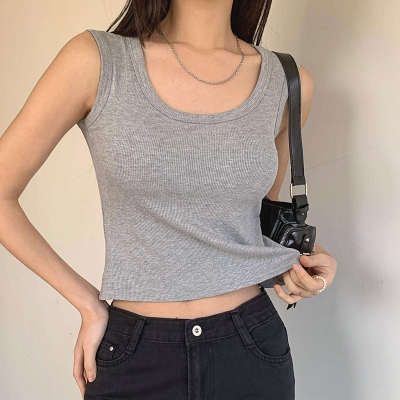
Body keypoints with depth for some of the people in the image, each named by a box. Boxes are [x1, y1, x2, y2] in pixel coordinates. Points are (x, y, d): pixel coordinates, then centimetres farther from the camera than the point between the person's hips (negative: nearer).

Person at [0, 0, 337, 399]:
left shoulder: (290, 84, -2)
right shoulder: (96, 60, -10)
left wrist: (305, 256, -2)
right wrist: (88, 303, -4)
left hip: (253, 350, 2)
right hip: (133, 355, -2)